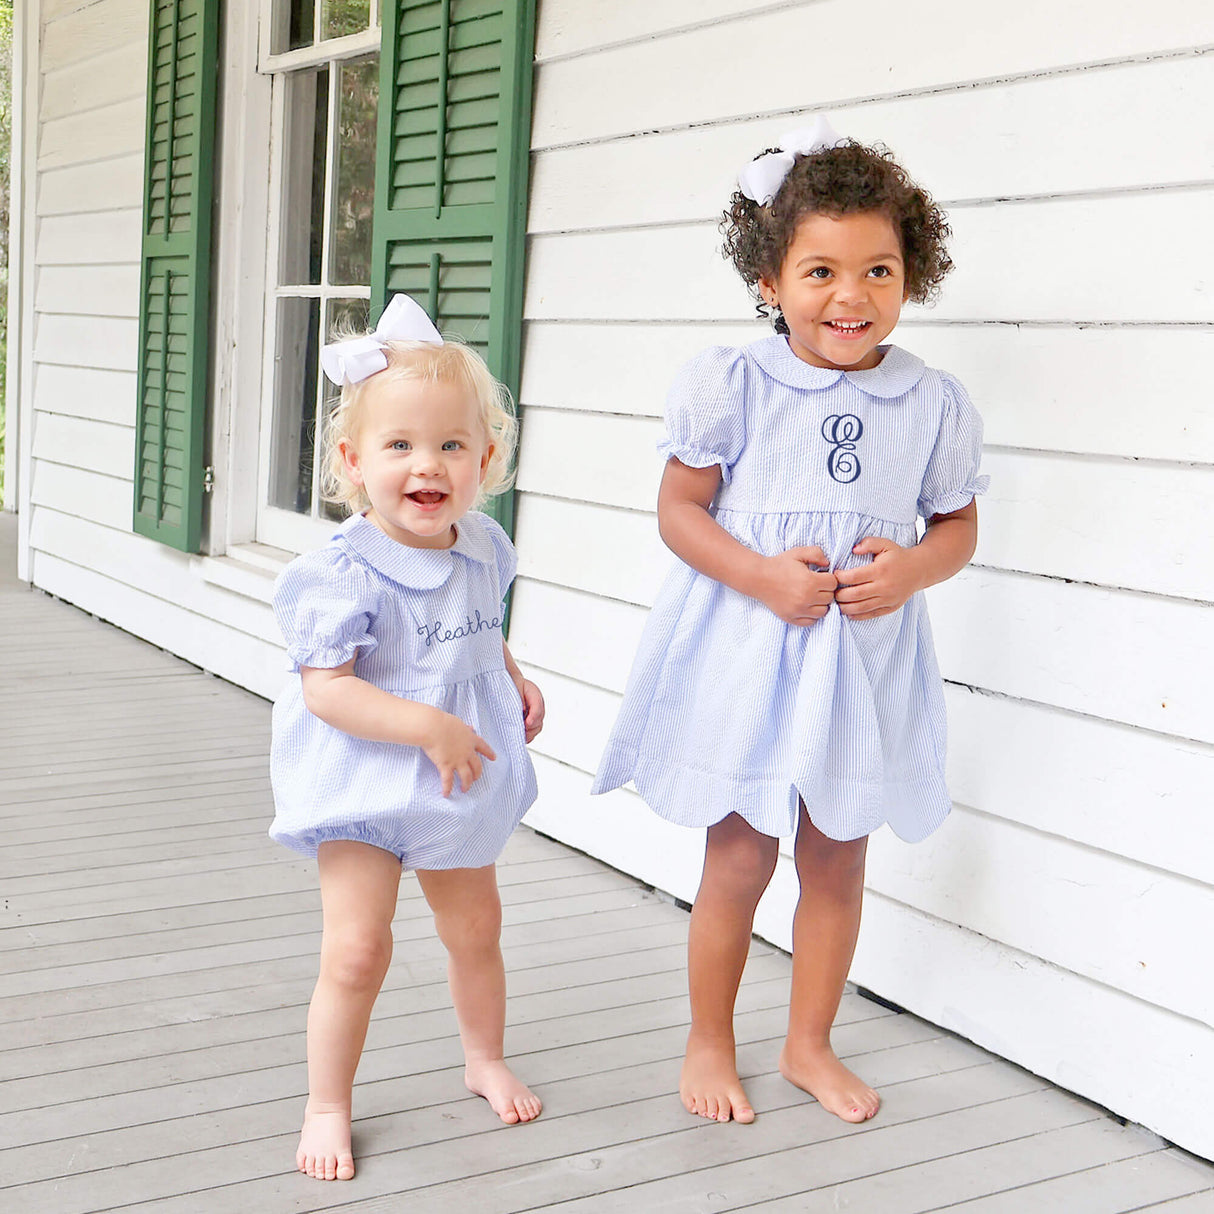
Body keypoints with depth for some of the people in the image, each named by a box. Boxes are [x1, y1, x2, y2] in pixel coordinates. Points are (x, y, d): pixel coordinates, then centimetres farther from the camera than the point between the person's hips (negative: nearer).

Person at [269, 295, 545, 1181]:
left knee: (475, 927, 21)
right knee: (357, 949, -6)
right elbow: (325, 687, -26)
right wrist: (428, 726, -31)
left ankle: (486, 1059, 45)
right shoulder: (345, 574, -23)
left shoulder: (481, 547, -3)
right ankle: (328, 1104, 17)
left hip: (462, 782, 6)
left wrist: (514, 680, 2)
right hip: (365, 783, -6)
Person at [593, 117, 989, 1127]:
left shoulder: (935, 404, -1)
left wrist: (915, 567, -13)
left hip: (864, 659, 3)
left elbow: (958, 523, 8)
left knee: (838, 858, 14)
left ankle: (810, 1043, 35)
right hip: (745, 654, -2)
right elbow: (679, 510, -5)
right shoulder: (731, 384, -9)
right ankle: (709, 1045, 28)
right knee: (739, 861, 6)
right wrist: (761, 575, -20)